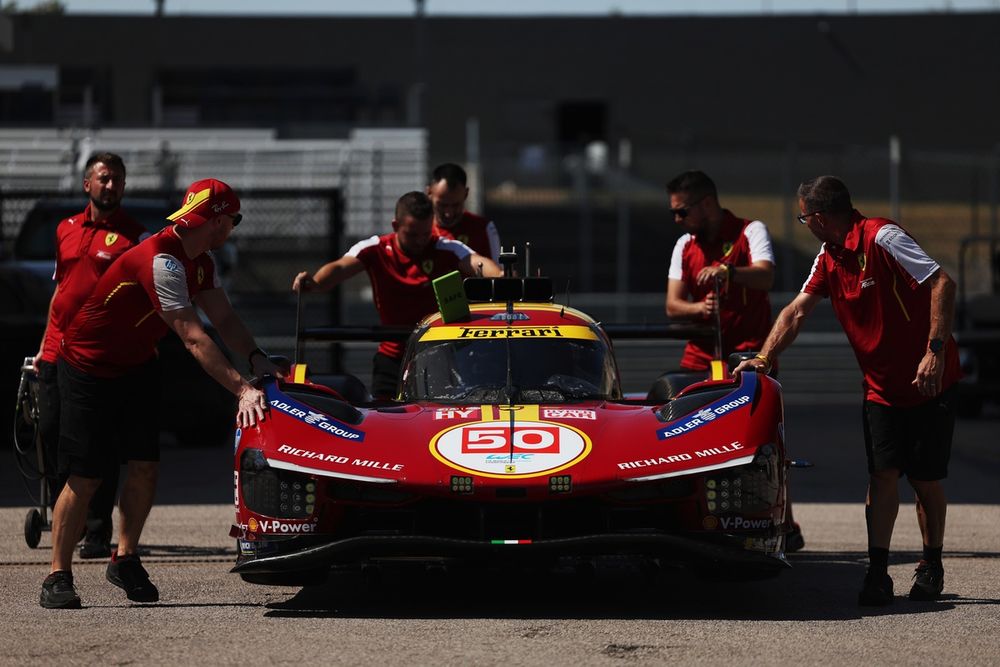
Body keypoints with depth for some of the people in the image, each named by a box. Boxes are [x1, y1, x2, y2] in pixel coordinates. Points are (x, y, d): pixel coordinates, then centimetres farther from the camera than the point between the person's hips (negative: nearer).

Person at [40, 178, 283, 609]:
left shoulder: (200, 262, 1)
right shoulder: (160, 261, -30)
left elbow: (225, 319, -1)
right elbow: (194, 339, -35)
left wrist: (257, 359, -20)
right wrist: (242, 390, -39)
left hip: (135, 367, 8)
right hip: (88, 369, -8)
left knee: (144, 467, 0)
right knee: (83, 478, -8)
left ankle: (125, 559, 15)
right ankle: (58, 577, -2)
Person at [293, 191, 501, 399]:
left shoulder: (445, 250, -11)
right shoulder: (375, 250, -6)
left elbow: (477, 262, -29)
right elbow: (340, 268, -22)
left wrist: (499, 278, -53)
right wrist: (314, 283, -45)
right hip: (392, 357, 1)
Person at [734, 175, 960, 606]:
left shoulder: (881, 238, -18)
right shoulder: (829, 258, 8)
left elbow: (943, 285, -23)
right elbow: (797, 311, 13)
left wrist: (935, 352, -28)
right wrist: (764, 358, 1)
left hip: (927, 383, -6)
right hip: (881, 388, 6)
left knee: (926, 481, 1)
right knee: (883, 475, -7)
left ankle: (931, 567, 18)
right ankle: (877, 573, -10)